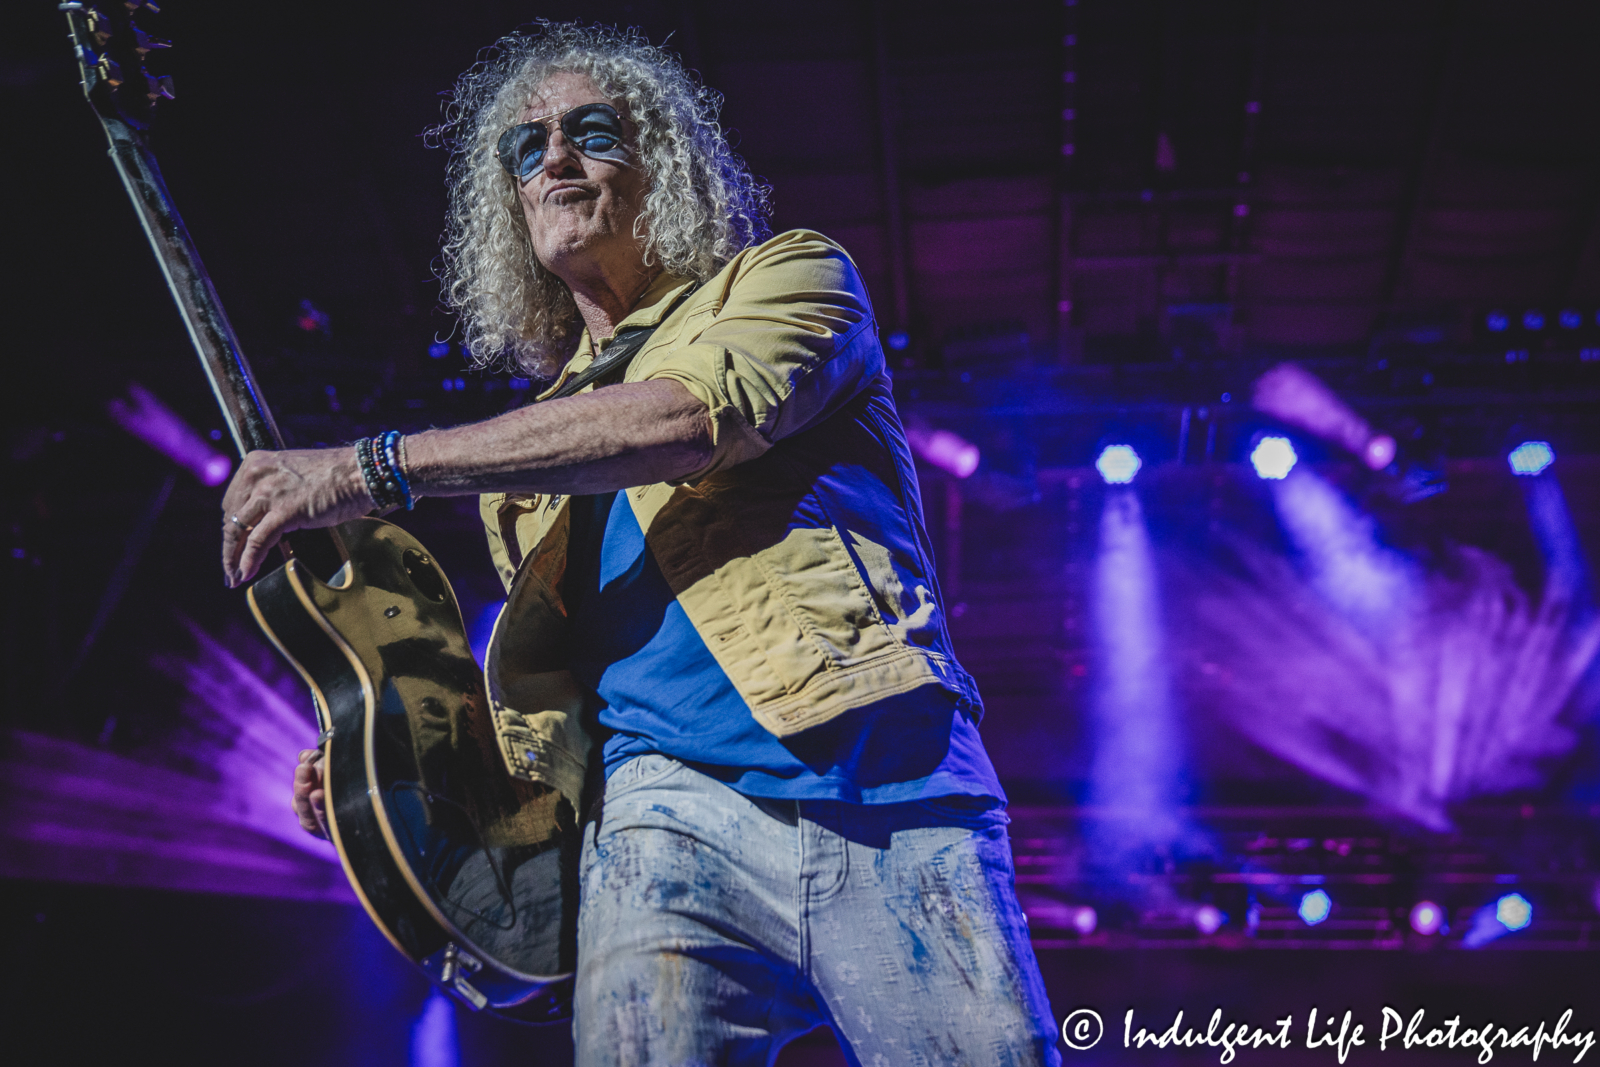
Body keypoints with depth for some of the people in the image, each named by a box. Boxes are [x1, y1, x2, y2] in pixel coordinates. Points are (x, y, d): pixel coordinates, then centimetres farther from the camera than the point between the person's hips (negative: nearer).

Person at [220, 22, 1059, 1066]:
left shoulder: (789, 276, 12)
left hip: (894, 796, -2)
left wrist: (370, 468, -11)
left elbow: (695, 413, -11)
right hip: (675, 808, 3)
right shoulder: (535, 437, 26)